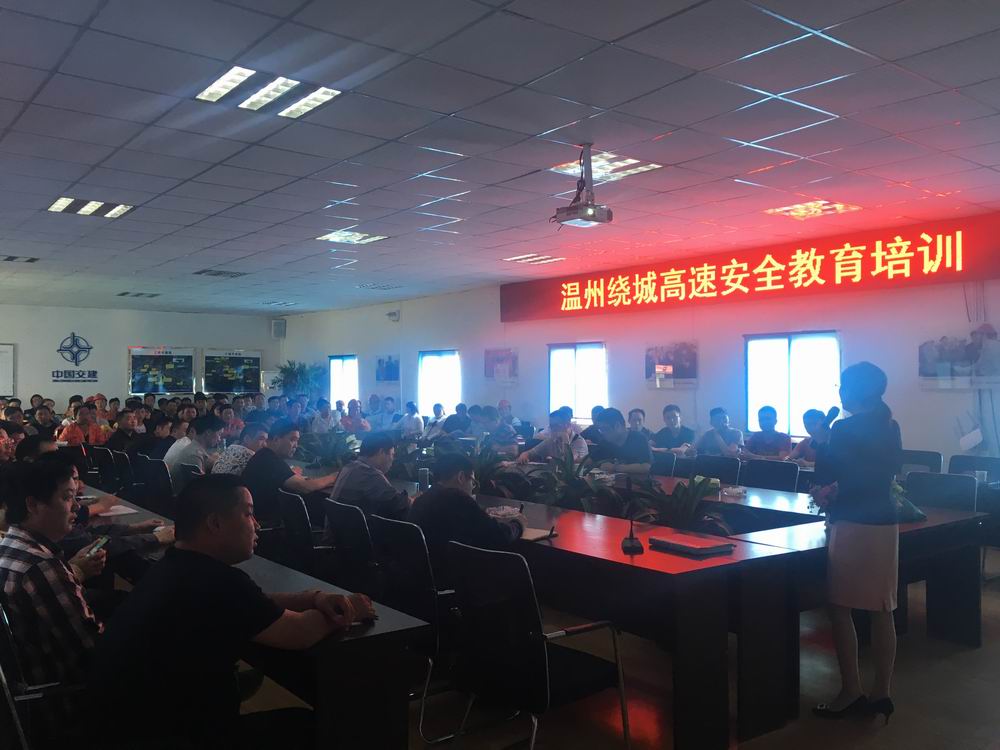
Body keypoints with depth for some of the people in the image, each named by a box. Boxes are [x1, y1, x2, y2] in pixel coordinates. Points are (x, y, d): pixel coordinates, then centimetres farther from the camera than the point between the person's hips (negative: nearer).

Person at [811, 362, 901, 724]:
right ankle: (881, 692, 18)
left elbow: (825, 478, -9)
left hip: (853, 526, -8)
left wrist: (821, 441, 4)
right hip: (884, 522, 8)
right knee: (881, 610, 11)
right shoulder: (891, 427, 8)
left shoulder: (844, 429, -14)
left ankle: (851, 693, 6)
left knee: (840, 607, 2)